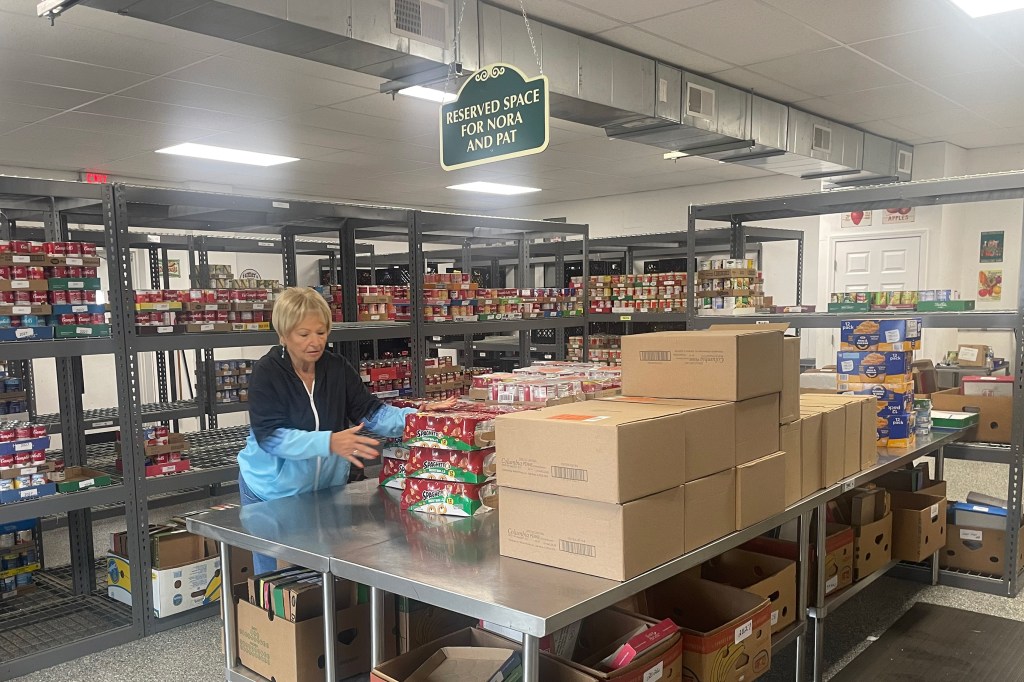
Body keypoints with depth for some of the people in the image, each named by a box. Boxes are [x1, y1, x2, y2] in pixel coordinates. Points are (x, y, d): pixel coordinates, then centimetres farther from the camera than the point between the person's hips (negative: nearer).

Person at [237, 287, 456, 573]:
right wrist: (329, 442, -37)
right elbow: (270, 436, -23)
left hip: (326, 487, 3)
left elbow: (370, 412, -7)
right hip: (272, 493, -3)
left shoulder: (337, 368, -2)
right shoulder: (267, 372, -14)